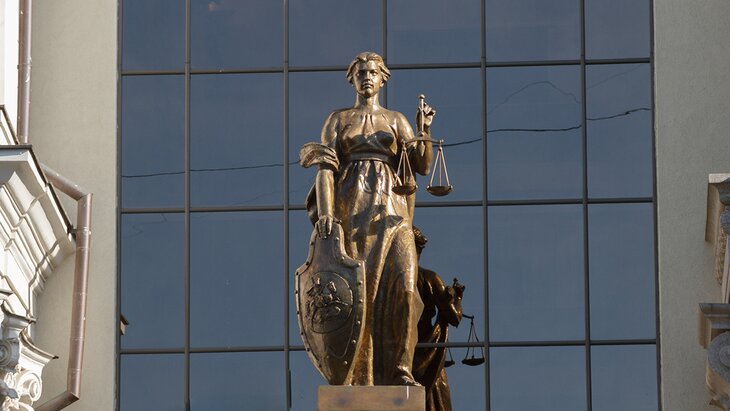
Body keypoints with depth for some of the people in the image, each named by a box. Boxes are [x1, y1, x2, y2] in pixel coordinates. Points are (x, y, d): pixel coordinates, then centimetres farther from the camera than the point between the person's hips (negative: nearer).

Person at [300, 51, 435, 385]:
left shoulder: (396, 120, 17)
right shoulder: (338, 120, 14)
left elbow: (423, 166, 8)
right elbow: (325, 166, 1)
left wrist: (425, 131, -10)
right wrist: (325, 212, -14)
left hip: (390, 208, 1)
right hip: (351, 208, -1)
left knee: (403, 284, -15)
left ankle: (399, 369, -12)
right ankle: (356, 374, -7)